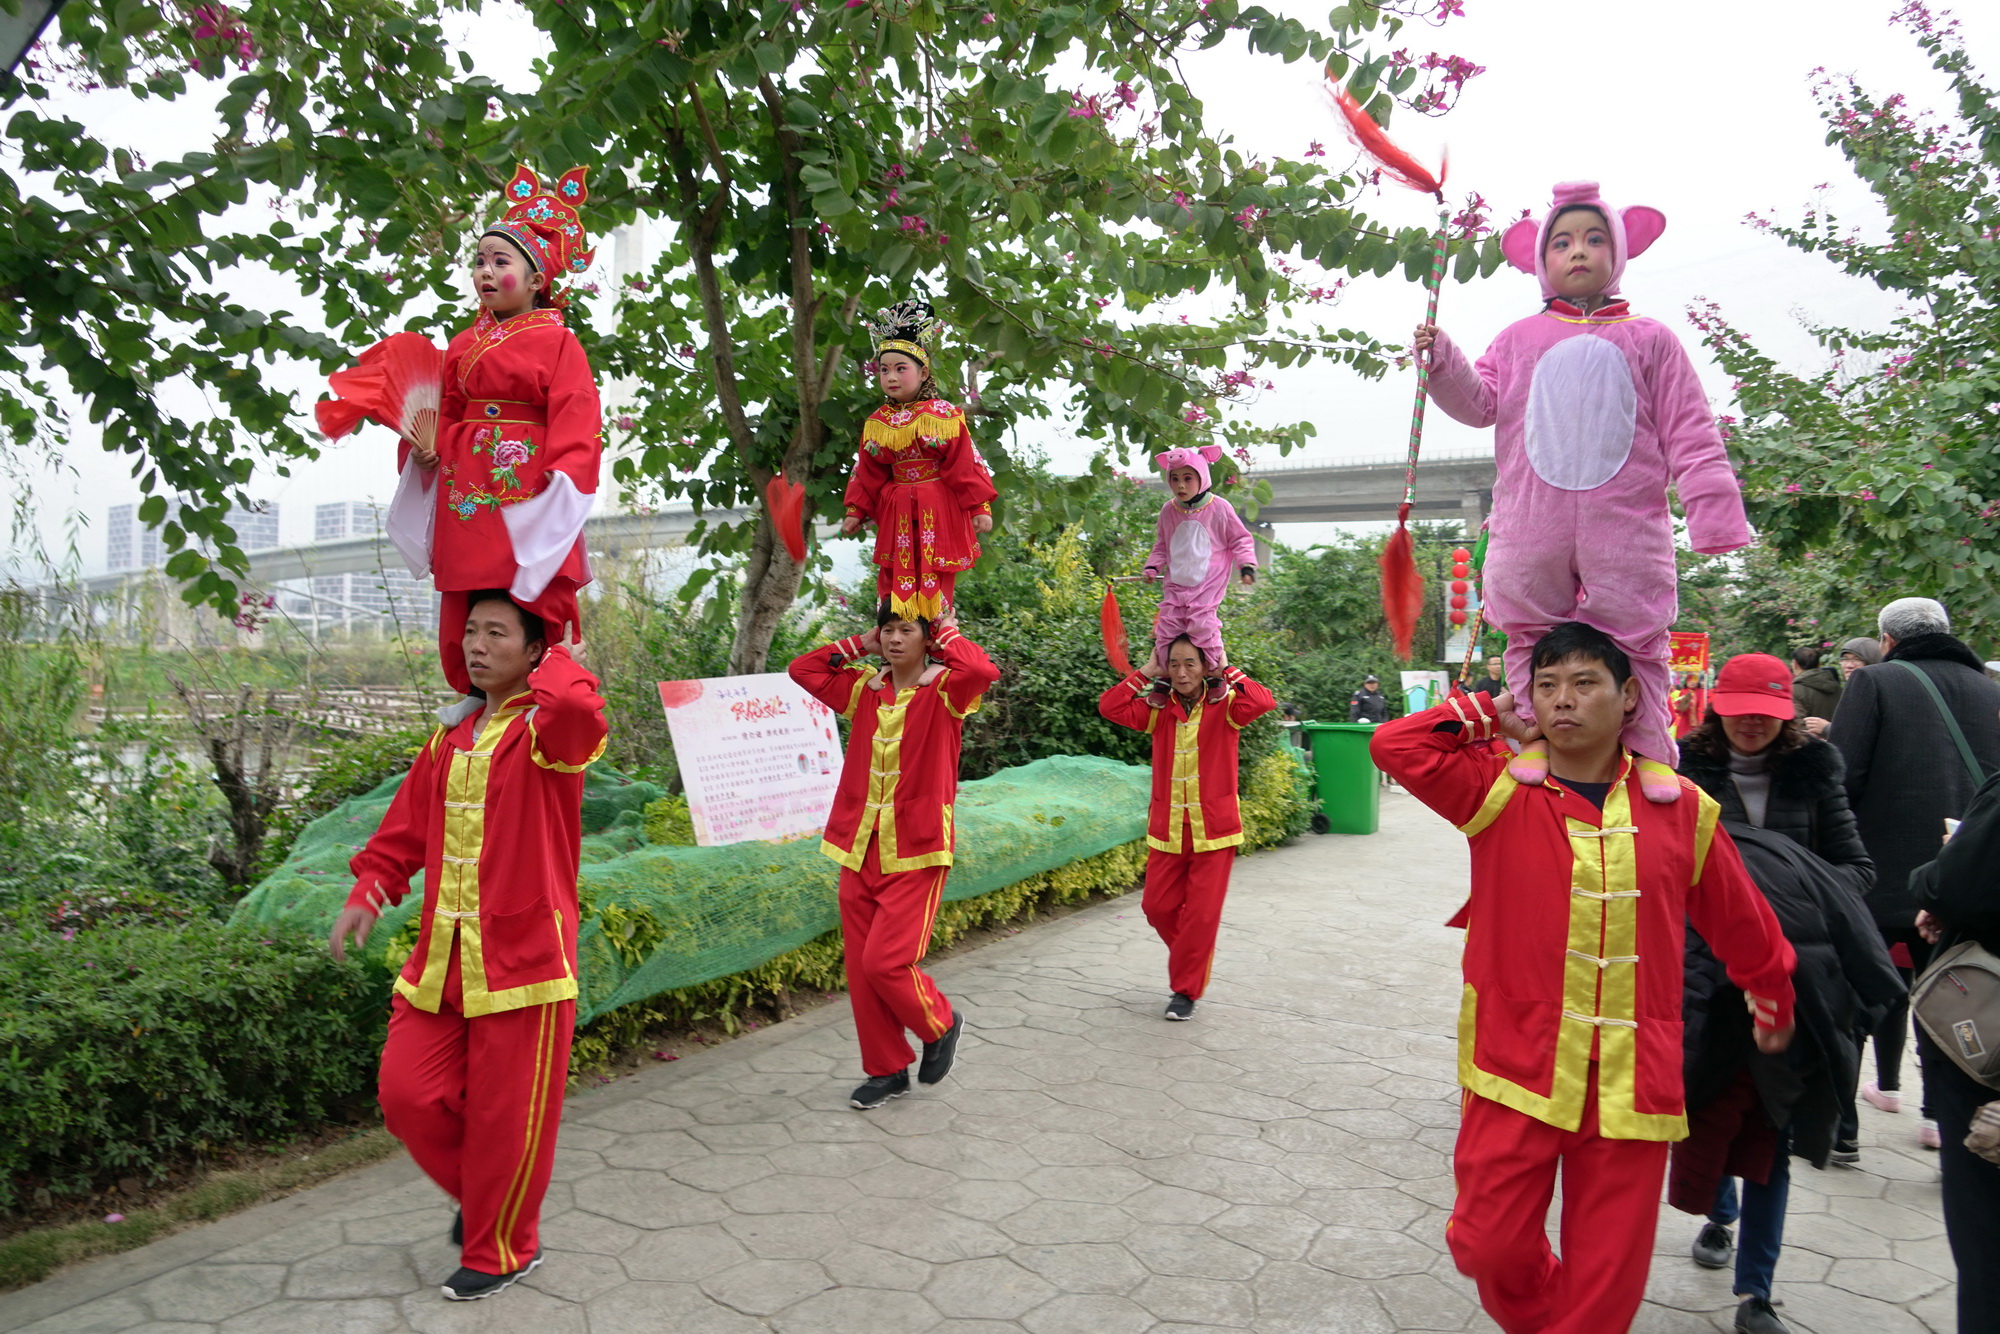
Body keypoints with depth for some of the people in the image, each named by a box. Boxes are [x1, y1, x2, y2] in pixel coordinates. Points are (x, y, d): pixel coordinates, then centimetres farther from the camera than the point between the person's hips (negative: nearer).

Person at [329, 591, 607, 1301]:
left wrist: (562, 661, -18)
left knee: (506, 1115, 5)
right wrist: (367, 894, 2)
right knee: (407, 1095, 8)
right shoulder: (449, 738, 12)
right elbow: (406, 828, 16)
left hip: (521, 958, -6)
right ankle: (479, 1194, 36)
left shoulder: (546, 730, -11)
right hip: (441, 961, 7)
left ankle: (500, 1250, 29)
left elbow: (578, 713, -37)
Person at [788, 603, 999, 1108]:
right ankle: (887, 1070, 25)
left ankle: (941, 1025, 20)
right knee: (860, 966, 8)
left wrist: (947, 634, -9)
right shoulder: (864, 688, 10)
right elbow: (802, 669, 12)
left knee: (886, 961, -10)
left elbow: (984, 671, -25)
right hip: (860, 850, 6)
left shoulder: (943, 691, -5)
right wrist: (860, 645, 9)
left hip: (915, 853, -6)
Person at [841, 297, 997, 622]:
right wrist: (856, 511, 11)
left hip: (938, 509, -4)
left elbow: (965, 464, -6)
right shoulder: (876, 423, 6)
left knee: (935, 576, -1)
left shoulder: (944, 416, -6)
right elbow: (868, 473, 12)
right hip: (896, 512, 4)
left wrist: (980, 507, -8)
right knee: (894, 576, 5)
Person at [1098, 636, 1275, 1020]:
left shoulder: (1224, 707, -4)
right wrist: (1148, 671, -7)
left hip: (1213, 829, -3)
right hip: (1167, 828, 3)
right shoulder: (1158, 709, 3)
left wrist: (1226, 670, -14)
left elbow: (1263, 702, -24)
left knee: (1202, 914, 1)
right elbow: (1109, 707, -10)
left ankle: (1186, 991, 16)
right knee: (1157, 907, 9)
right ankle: (1192, 959, 36)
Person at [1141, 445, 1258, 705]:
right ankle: (1163, 678, 18)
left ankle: (1218, 675, 6)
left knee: (1202, 625, -15)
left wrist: (1246, 566, -11)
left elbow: (1240, 539, 2)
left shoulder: (1219, 508, -6)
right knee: (1167, 626, 1)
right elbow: (1161, 545, 18)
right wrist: (1152, 567, 3)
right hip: (1175, 584, 4)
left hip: (1207, 586, -4)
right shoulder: (1168, 510, 5)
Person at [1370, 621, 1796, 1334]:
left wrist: (1774, 1002, 29)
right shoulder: (1500, 790, -2)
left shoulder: (1680, 810, 2)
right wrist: (1489, 715, -2)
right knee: (1488, 1244, 5)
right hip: (1516, 1066, -1)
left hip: (1633, 1079, 1)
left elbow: (1743, 924, 16)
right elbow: (1395, 744, -14)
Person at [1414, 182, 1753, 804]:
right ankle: (1536, 734, 17)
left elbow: (1689, 432, 6)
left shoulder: (1649, 339, 9)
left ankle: (1650, 748, 12)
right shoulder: (1519, 339, 13)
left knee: (1635, 635, 2)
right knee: (1532, 632, 5)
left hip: (1625, 521, -1)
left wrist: (1715, 512, -2)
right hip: (1532, 521, 1)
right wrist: (1441, 362, -12)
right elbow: (1480, 402, 5)